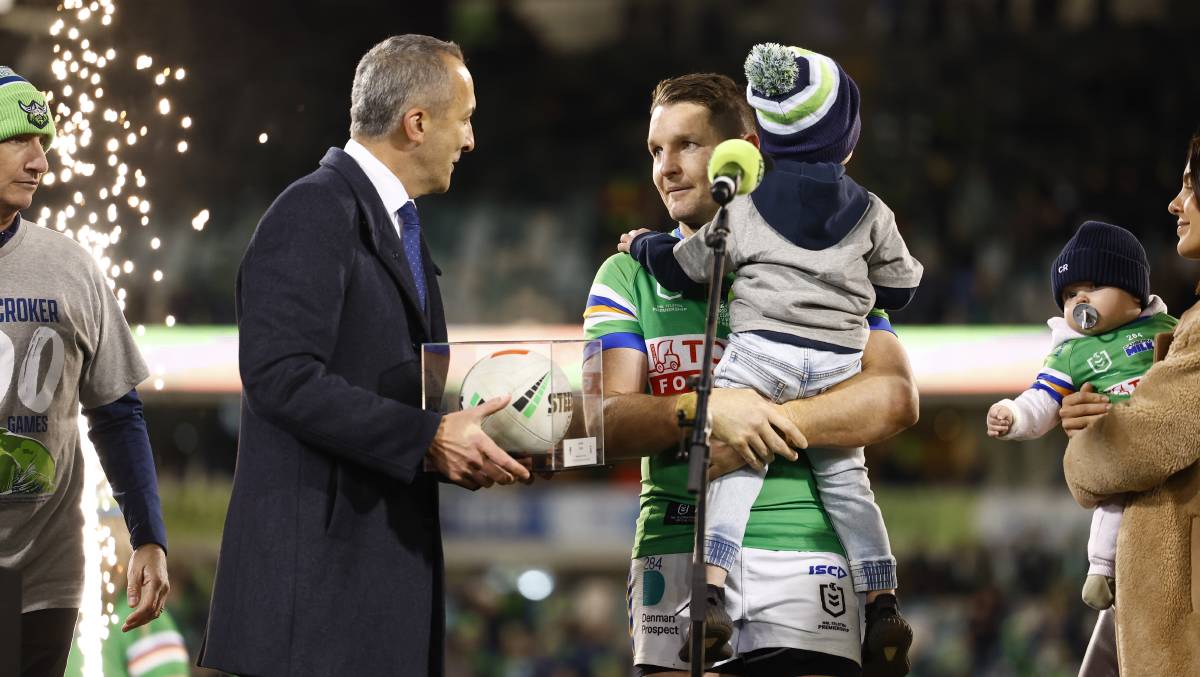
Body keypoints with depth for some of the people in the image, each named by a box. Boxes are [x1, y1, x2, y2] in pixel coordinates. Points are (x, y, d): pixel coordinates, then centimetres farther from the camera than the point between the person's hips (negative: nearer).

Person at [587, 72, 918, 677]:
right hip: (676, 551, 1)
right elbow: (608, 423, 1)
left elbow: (895, 398, -3)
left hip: (805, 547, -1)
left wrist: (762, 425, -13)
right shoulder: (629, 275, 14)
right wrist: (705, 409, -18)